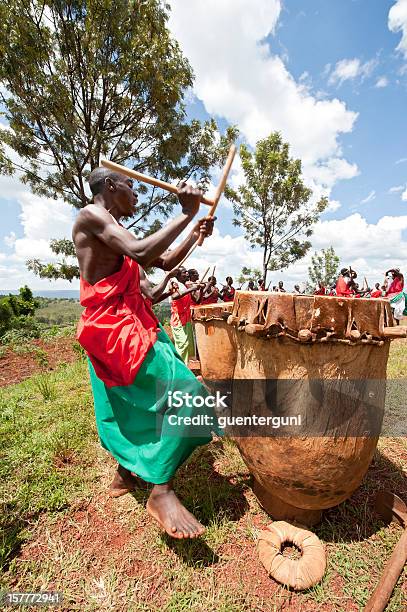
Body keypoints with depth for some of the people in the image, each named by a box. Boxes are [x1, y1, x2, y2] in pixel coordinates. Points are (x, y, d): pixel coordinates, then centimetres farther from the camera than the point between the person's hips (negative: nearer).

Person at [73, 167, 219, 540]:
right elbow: (141, 253, -24)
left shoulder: (115, 230, 22)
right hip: (114, 326, -10)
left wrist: (195, 235, 9)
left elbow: (166, 263, 18)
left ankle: (125, 473, 40)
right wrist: (186, 214, -16)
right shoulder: (91, 216, -7)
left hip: (127, 324, 10)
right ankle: (161, 491, -6)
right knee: (185, 391, -17)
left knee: (127, 403, 20)